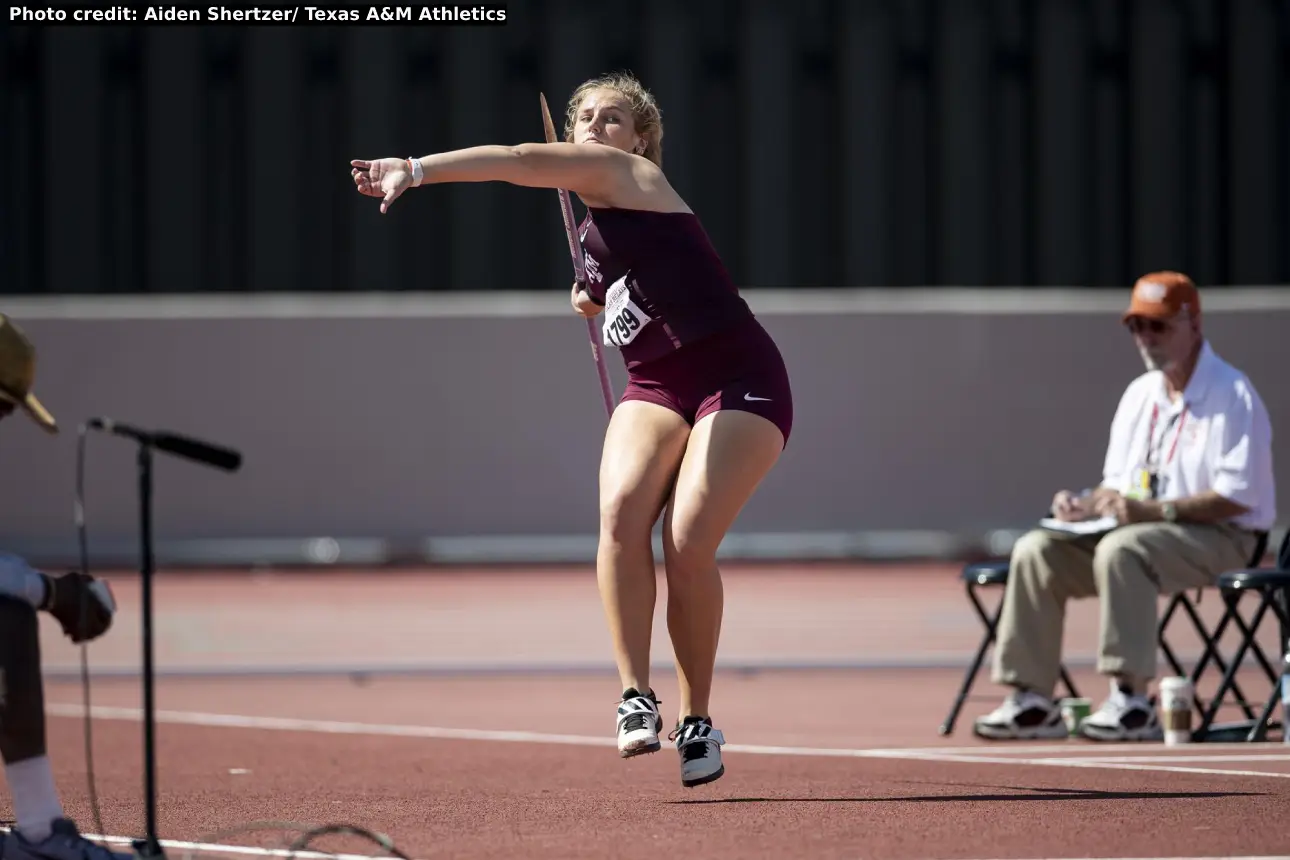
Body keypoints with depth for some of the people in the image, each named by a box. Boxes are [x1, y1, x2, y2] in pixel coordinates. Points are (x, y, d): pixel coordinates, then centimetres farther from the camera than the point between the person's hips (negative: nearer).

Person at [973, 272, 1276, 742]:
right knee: (1035, 550, -8)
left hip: (1220, 538, -8)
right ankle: (1032, 702, -13)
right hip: (1140, 529, 8)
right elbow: (1118, 486, 19)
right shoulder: (1139, 394, 15)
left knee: (1120, 549, -36)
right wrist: (1087, 504, -4)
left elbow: (1238, 496, -20)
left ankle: (1132, 701, -37)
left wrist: (1155, 510, -27)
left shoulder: (1232, 395, -11)